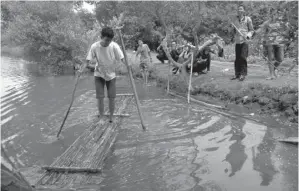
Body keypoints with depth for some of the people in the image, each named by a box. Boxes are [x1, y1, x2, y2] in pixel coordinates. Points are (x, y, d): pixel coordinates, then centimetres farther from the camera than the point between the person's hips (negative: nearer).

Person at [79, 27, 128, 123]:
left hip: (111, 74, 0)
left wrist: (127, 64, -38)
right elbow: (87, 60, -17)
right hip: (99, 75, 0)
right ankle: (101, 117, 14)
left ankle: (111, 117, 17)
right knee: (100, 97, -5)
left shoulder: (114, 46, -18)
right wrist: (81, 70, -32)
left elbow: (122, 58, -18)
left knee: (112, 97, -2)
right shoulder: (94, 46, -18)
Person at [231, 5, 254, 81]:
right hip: (237, 41, 4)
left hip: (245, 41, -4)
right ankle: (237, 74, 11)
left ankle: (243, 74, -8)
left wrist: (248, 36, -13)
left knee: (243, 57, -12)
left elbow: (251, 30, 4)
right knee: (237, 58, 4)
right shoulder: (235, 20, 14)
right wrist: (234, 37, 9)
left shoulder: (247, 19, 3)